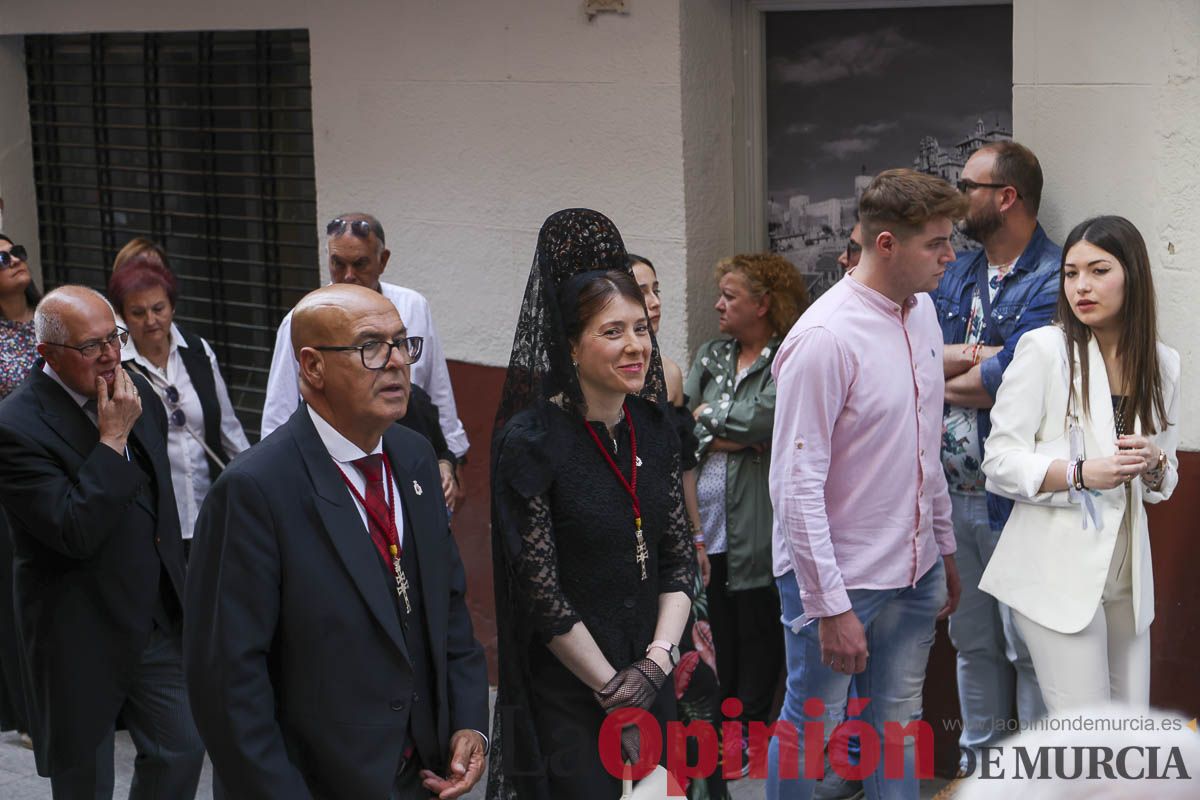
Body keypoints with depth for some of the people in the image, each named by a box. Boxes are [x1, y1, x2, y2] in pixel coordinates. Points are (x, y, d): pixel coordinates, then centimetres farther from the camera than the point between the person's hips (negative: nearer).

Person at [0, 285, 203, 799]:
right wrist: (114, 437, -26)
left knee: (182, 751, 12)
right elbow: (76, 534, -27)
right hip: (81, 638, -6)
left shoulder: (136, 390, 2)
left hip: (157, 620, 6)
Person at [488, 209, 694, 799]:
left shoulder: (653, 426, 1)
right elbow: (539, 591, -16)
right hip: (568, 692, -5)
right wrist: (613, 691, -12)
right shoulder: (530, 440, -16)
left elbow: (679, 556, 4)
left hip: (649, 675, 6)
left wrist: (659, 659, -9)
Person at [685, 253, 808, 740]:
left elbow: (764, 417, -21)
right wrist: (729, 439, -13)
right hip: (704, 523, 6)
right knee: (712, 635, 11)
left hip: (754, 530, -6)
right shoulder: (710, 356, 14)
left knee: (756, 633, 5)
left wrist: (708, 415, -5)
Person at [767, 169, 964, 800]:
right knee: (811, 731, 8)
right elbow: (797, 487, -21)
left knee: (898, 725, 17)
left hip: (914, 573, 7)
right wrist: (831, 606, -21)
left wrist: (944, 546, 17)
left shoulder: (922, 311, 4)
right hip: (839, 579, -7)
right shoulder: (824, 339, -22)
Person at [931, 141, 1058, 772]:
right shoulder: (954, 277, 12)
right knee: (972, 642, 17)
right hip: (954, 492, 7)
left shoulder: (1054, 280, -13)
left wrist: (943, 381, -5)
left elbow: (1011, 379, -23)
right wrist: (975, 354, -15)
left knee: (1030, 649, 0)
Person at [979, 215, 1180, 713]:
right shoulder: (1044, 349, -8)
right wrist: (1081, 474, -25)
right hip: (1059, 570, -6)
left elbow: (1167, 479, 16)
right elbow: (1000, 462, -10)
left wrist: (1154, 465, -7)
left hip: (1128, 571, 6)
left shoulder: (1162, 363, 8)